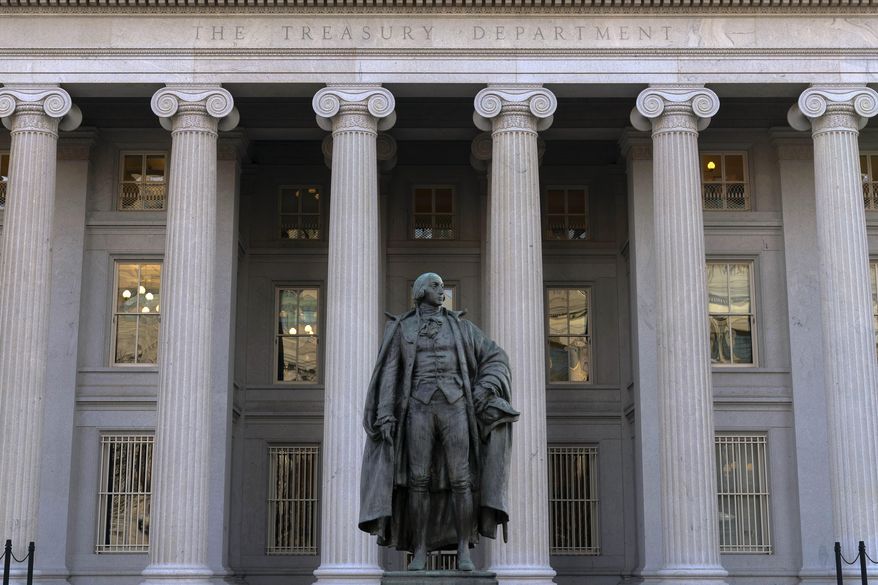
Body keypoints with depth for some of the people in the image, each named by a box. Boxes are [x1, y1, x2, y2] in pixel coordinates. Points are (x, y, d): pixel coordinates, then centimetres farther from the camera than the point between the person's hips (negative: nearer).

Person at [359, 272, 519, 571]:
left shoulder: (458, 326, 14)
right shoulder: (401, 329, 11)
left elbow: (496, 357, 14)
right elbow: (390, 374, 4)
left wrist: (485, 388, -4)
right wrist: (386, 416, -7)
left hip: (454, 407, 1)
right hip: (420, 408, 0)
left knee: (460, 480, -7)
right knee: (418, 480, -5)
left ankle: (464, 550, 0)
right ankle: (420, 552, 2)